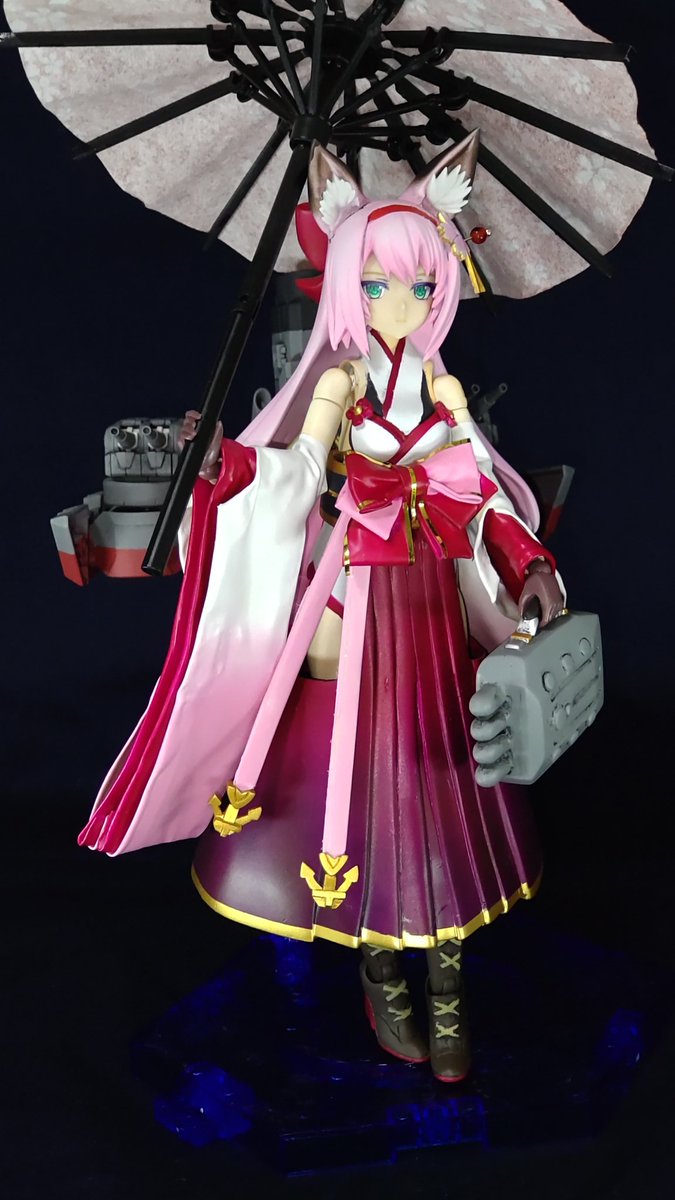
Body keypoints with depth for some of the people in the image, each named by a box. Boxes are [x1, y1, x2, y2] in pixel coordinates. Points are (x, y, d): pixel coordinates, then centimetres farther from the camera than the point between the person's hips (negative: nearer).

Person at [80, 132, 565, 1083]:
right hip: (359, 591, -4)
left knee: (438, 766, 7)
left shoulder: (441, 383, 7)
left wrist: (529, 566, 1)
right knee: (363, 764, 2)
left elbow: (477, 493, 9)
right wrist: (226, 462, -33)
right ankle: (382, 979, 23)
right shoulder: (342, 379, -4)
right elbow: (298, 469, -17)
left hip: (434, 594, 4)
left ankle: (446, 987, 21)